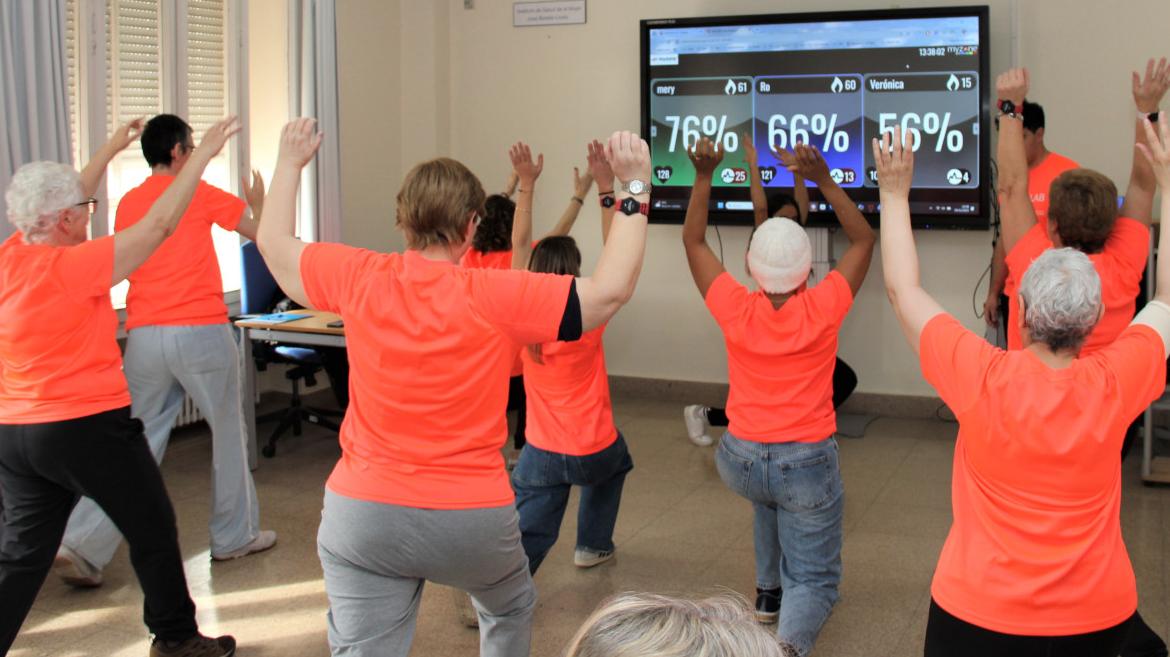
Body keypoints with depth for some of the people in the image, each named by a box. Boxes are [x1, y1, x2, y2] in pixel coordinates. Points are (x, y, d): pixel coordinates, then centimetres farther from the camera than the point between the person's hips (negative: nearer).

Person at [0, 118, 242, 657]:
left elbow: (59, 203, 18)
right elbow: (158, 224, -16)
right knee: (154, 531, 11)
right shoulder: (70, 267, -19)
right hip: (88, 428, -7)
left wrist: (110, 150, 27)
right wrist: (202, 156, -9)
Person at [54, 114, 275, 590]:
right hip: (200, 331, -5)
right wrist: (257, 201, 22)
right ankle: (234, 536, 23)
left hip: (144, 335, 5)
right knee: (227, 430, 12)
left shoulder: (127, 203, 12)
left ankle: (83, 546, -1)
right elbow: (260, 231, 2)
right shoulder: (200, 193, -3)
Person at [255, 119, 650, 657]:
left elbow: (274, 244, 12)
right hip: (471, 519, -1)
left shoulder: (359, 278, -5)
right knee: (511, 609, 30)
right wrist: (634, 189, -8)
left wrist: (290, 161, 26)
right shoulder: (496, 298, -15)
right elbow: (611, 290, -13)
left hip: (362, 514, 1)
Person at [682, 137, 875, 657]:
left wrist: (704, 177, -4)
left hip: (741, 461, 3)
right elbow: (864, 239, -2)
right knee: (814, 578, 8)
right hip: (808, 462, -3)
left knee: (770, 499, 39)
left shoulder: (735, 310, -13)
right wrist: (824, 180, -10)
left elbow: (693, 240, 1)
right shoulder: (823, 308, -15)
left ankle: (768, 590, 42)